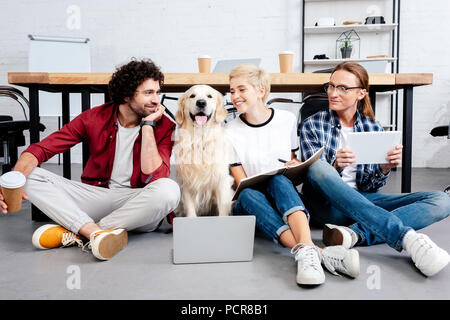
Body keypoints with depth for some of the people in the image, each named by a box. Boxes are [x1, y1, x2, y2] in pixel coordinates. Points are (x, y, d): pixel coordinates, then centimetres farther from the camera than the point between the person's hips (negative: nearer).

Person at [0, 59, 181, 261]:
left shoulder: (164, 126, -8)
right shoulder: (95, 118, -3)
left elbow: (153, 177, -21)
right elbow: (40, 149, -8)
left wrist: (148, 125, -20)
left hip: (135, 205, -2)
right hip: (95, 195, 2)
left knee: (169, 189, -35)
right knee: (31, 175, -14)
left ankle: (74, 234, -27)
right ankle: (97, 233, -33)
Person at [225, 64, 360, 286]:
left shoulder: (287, 120, 6)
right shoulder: (231, 132, 1)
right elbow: (241, 183, -2)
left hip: (285, 200, 1)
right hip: (251, 207, 0)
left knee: (279, 181, -34)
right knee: (248, 195, -37)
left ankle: (306, 250, -58)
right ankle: (319, 253, -57)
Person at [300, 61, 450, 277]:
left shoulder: (373, 129, 8)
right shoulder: (312, 126, 2)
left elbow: (371, 186, 6)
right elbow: (315, 176, -5)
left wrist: (385, 168, -16)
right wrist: (336, 167, -26)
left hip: (364, 201, 3)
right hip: (327, 204, -2)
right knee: (317, 166, -36)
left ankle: (354, 234, -38)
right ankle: (407, 237, -41)